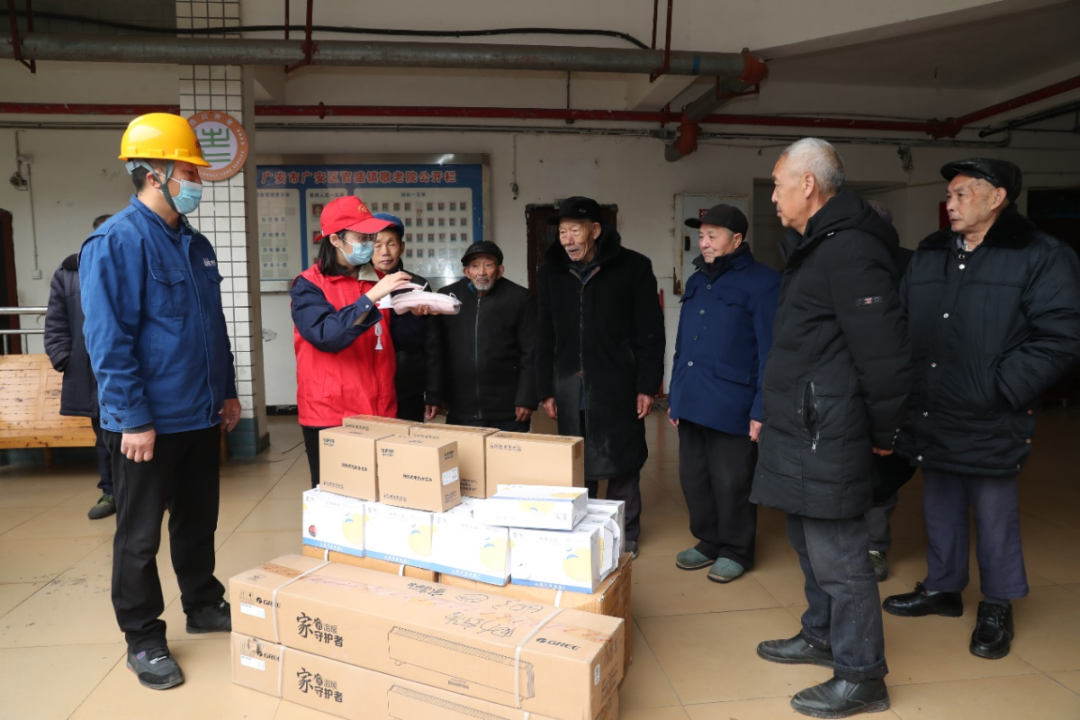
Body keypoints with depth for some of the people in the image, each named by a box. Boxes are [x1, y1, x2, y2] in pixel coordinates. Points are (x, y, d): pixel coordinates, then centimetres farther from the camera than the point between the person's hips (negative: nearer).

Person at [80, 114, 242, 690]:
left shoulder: (196, 244, 11)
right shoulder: (116, 242, -14)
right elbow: (107, 340, -18)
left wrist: (227, 390, 15)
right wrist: (133, 419, -19)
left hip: (200, 416, 7)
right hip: (149, 422, -7)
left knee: (198, 520, 19)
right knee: (140, 535, 8)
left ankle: (204, 605, 35)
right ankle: (143, 639, 21)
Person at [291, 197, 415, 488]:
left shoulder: (380, 280, 8)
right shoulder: (308, 285, -5)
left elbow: (395, 340, 14)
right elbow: (326, 336, -21)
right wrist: (371, 297, -26)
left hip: (379, 412, 4)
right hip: (330, 416, -4)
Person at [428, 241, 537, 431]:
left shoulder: (520, 298, -2)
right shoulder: (446, 297, 4)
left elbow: (530, 354, -3)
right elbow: (436, 351, 5)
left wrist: (526, 400, -8)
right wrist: (435, 396, 1)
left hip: (507, 411, -2)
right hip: (460, 411, 2)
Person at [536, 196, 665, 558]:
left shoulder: (632, 267, -4)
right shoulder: (551, 271, 7)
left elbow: (650, 332, -4)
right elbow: (544, 336, 9)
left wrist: (647, 386, -9)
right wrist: (547, 389, 6)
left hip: (617, 385, -3)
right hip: (569, 387, 3)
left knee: (621, 463, 6)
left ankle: (625, 535, 22)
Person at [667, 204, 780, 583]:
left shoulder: (762, 282, -7)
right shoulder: (696, 282, 15)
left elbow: (770, 352, -12)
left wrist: (762, 410, -16)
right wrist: (674, 396, 17)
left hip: (731, 407, -7)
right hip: (691, 404, 7)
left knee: (731, 484, 4)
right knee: (693, 478, 14)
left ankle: (735, 551, 24)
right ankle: (708, 542, 32)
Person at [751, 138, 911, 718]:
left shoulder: (850, 250, -18)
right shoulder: (812, 247, 16)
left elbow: (884, 353, -21)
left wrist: (883, 433, -11)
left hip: (827, 437, -10)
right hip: (800, 431, 11)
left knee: (837, 557, 0)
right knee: (809, 541, 21)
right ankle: (822, 637, 39)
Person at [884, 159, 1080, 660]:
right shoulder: (928, 255, 10)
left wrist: (997, 390, -18)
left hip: (989, 424, -5)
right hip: (930, 418, 5)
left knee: (993, 514, 8)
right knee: (939, 508, 18)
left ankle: (997, 609, 27)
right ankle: (942, 588, 36)